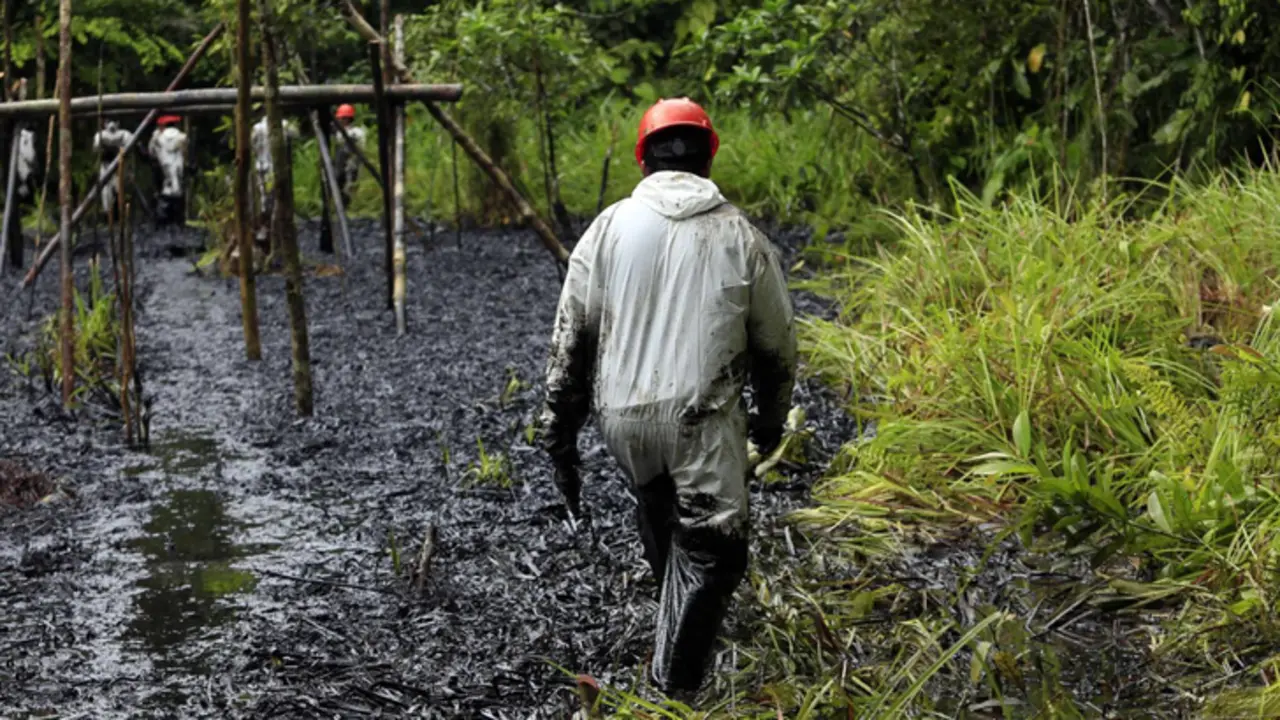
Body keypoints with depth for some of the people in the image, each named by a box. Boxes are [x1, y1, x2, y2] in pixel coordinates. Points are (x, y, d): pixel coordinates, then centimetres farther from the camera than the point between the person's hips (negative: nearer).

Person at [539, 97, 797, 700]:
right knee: (709, 553, 6)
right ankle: (672, 691, 0)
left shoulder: (610, 227, 2)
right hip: (703, 422, -3)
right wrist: (771, 419, 25)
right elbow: (776, 343, 8)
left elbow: (570, 338, 1)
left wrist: (560, 436, 8)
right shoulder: (741, 237, 0)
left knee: (657, 504, 28)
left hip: (622, 418, 3)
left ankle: (676, 611, 49)